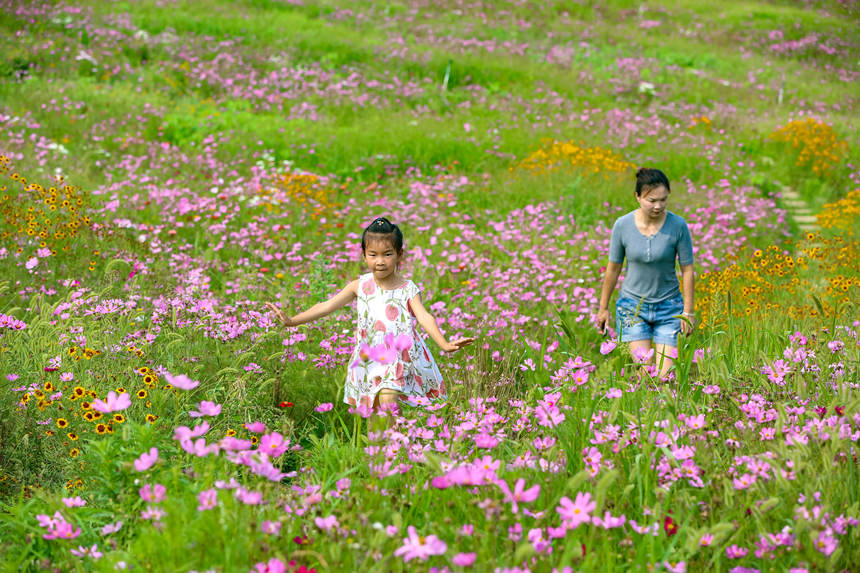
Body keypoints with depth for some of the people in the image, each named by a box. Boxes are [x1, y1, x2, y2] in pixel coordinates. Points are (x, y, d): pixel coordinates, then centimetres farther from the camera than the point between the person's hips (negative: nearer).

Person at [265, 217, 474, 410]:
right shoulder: (360, 286, 0)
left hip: (399, 359, -4)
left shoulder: (408, 289, -9)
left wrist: (445, 344, -38)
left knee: (387, 401, -19)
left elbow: (424, 317, -22)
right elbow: (326, 307, 1)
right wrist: (292, 321, -5)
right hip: (369, 359, 4)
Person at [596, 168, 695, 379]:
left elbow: (687, 270, -4)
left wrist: (688, 312, -2)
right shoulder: (623, 225, -9)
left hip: (668, 306, 0)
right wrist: (603, 308, 10)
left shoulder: (678, 225, -12)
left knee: (664, 374, -4)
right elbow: (613, 268, 3)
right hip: (633, 305, 0)